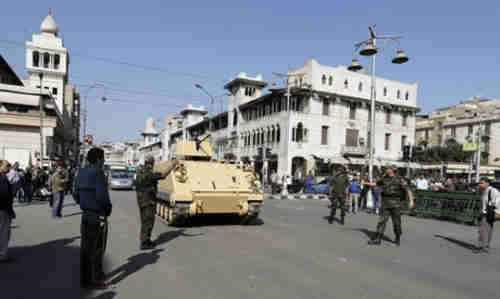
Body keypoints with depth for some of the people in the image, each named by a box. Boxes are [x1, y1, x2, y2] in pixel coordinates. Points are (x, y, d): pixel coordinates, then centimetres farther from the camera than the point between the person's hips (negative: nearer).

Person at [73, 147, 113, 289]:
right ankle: (97, 281, 8)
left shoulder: (81, 172, 8)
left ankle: (85, 279, 23)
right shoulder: (98, 172, -17)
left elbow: (75, 193, 12)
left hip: (85, 214, 8)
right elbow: (102, 195, -23)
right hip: (98, 215, -8)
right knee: (97, 249, 1)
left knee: (86, 247, 14)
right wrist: (108, 207, -6)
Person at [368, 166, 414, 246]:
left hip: (395, 203, -4)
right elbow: (376, 183, 26)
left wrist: (411, 200, -16)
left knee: (396, 222, 8)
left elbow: (408, 189, -8)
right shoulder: (384, 178, 10)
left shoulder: (399, 179, -5)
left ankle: (398, 238, 30)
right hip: (385, 203, 4)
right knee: (382, 221, -2)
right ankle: (377, 239, -3)